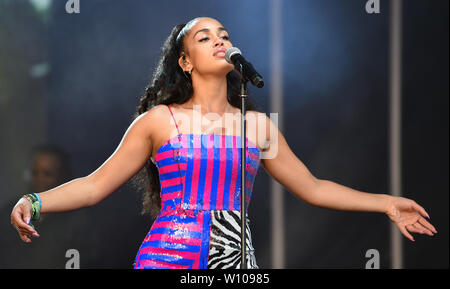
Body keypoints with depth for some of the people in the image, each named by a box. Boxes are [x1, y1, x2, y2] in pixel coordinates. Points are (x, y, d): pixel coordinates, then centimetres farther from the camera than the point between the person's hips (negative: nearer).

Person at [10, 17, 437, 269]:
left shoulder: (257, 124, 13)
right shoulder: (159, 121, 5)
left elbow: (313, 188, 21)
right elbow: (95, 185, 6)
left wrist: (386, 203, 18)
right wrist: (34, 202, -9)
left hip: (236, 261, 3)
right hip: (168, 257, -2)